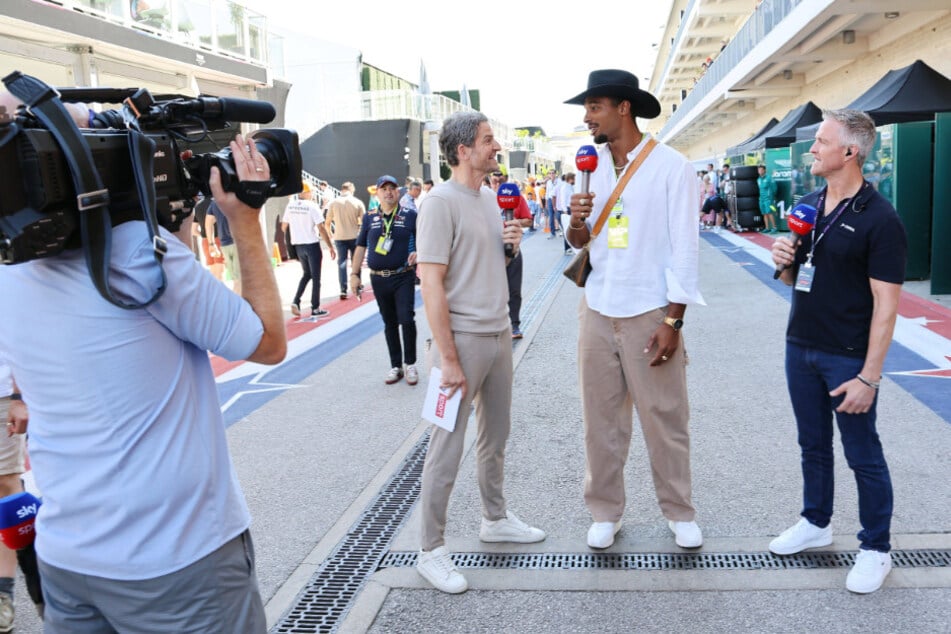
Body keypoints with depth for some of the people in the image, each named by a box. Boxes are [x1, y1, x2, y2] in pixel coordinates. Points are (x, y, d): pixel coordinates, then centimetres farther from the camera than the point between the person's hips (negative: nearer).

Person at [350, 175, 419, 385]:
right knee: (389, 323, 10)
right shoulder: (369, 218, 8)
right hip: (378, 279, 3)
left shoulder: (410, 215, 0)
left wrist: (418, 252, -18)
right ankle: (396, 366, 20)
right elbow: (360, 247, 11)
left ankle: (410, 364, 6)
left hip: (403, 276, -3)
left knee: (406, 319, -11)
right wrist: (354, 274, 7)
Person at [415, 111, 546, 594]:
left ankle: (495, 519, 38)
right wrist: (448, 359, -20)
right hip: (463, 339, -8)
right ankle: (431, 551, 12)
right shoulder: (441, 202, -14)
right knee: (446, 449, 0)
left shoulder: (490, 198, 10)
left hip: (499, 335, 8)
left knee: (496, 436, 19)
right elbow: (431, 283, -18)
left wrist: (512, 243, 0)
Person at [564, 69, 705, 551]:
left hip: (649, 312, -4)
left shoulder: (670, 166, -6)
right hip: (597, 309, 5)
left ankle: (679, 512, 23)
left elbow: (685, 246, -7)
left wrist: (672, 320, -11)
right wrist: (575, 222, -10)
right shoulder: (591, 165, 9)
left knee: (665, 420, 4)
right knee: (600, 418, 9)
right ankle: (605, 512, 23)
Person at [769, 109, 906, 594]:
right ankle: (816, 523, 37)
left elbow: (885, 304, -17)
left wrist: (868, 377, -20)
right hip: (800, 348, 6)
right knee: (813, 444, 19)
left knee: (863, 454, 7)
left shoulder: (879, 219, -15)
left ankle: (876, 549, 23)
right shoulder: (806, 206, 6)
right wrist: (784, 260, -8)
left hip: (848, 358, -6)